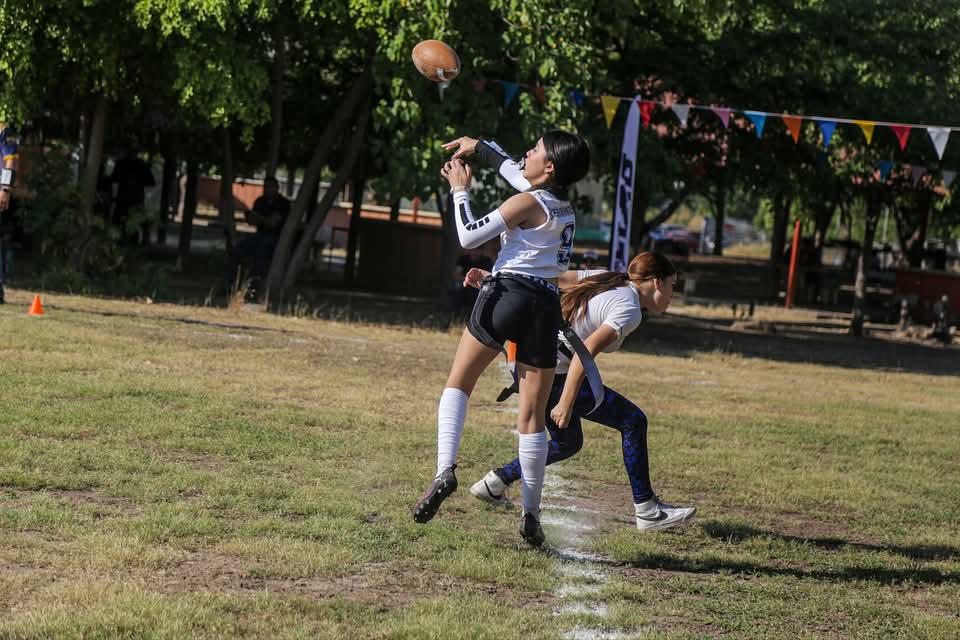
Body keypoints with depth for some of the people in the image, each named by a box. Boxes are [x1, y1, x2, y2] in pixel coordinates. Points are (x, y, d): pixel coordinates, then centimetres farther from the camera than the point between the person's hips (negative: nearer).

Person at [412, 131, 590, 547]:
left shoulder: (527, 202, -4)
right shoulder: (563, 206, 17)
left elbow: (469, 236, -4)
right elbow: (513, 170, 34)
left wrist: (460, 190, 8)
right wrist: (479, 146, 41)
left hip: (507, 294, -5)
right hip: (547, 307, 6)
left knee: (458, 383, 8)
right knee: (533, 416, 6)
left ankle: (445, 469, -12)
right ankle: (531, 514, 6)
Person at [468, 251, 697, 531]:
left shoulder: (605, 279, 13)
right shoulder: (629, 310, -13)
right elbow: (586, 351, -24)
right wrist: (566, 404, -25)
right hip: (552, 377, -9)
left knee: (568, 443, 24)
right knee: (632, 420, -3)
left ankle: (496, 481, 27)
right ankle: (647, 511, 0)